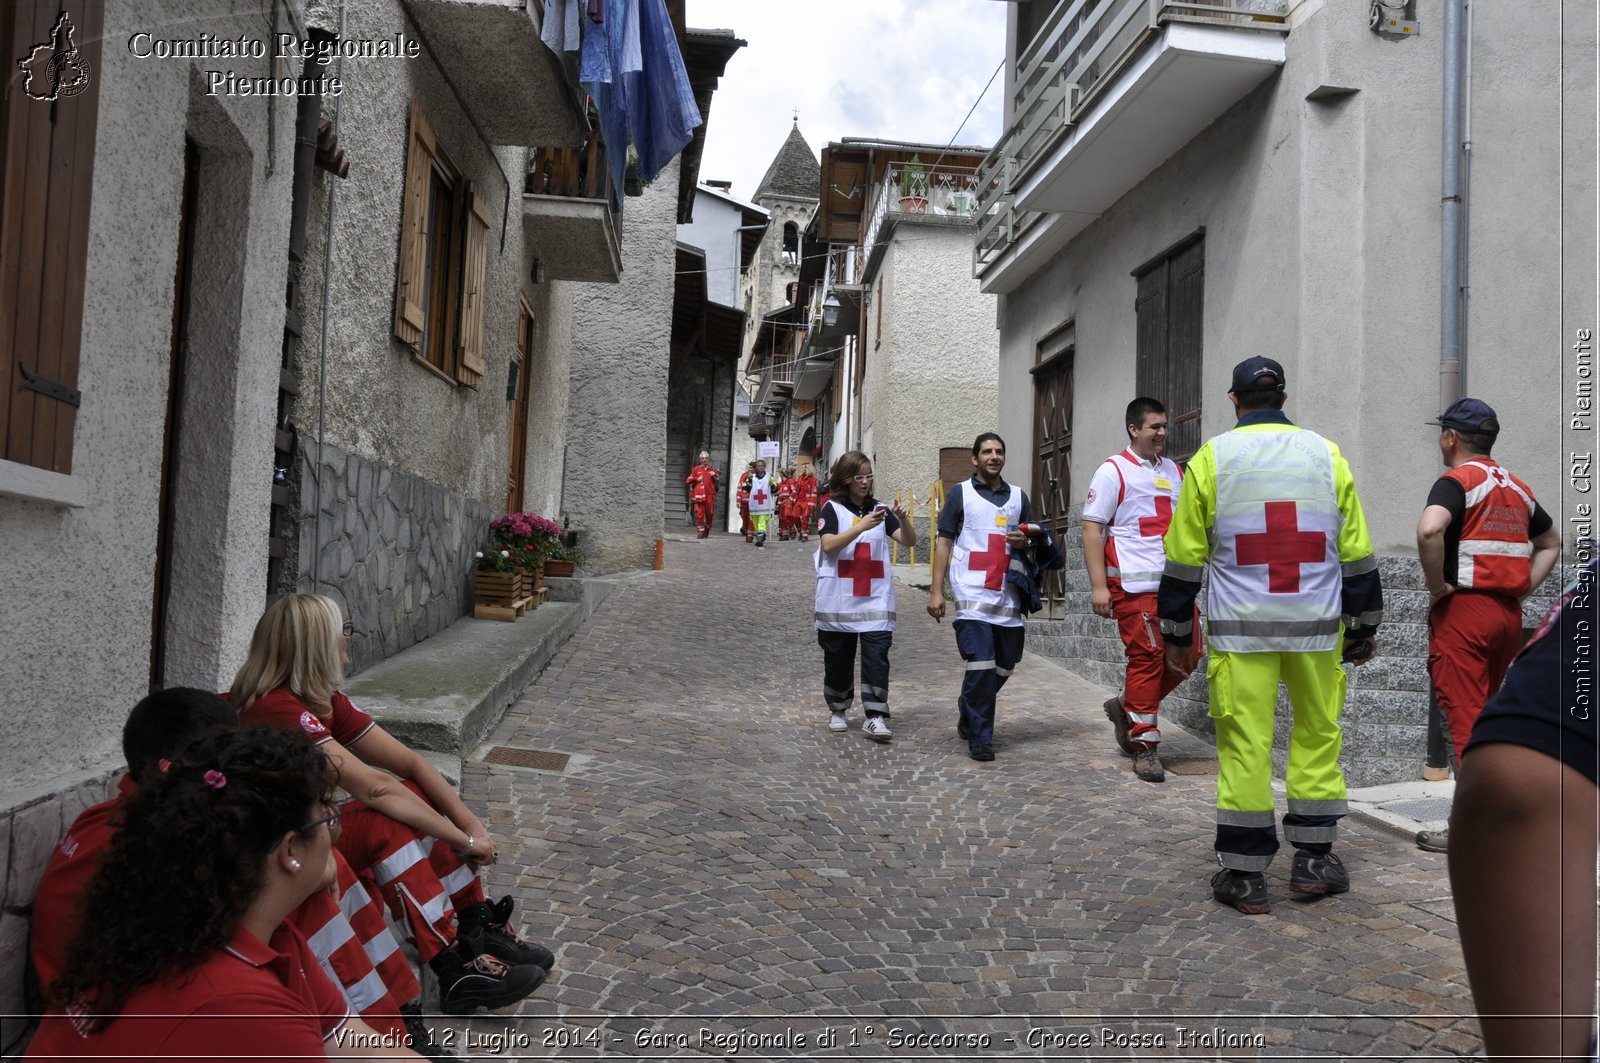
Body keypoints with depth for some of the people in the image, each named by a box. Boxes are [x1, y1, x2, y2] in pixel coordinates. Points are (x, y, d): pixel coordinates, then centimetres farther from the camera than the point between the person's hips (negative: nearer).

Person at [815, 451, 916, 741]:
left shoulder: (880, 509, 10)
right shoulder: (833, 509, 1)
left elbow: (909, 541, 3)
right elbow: (829, 545, -15)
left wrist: (903, 519, -16)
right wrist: (862, 527, -24)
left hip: (876, 599, 2)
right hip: (839, 599, -1)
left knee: (877, 657, -9)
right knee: (838, 658, 9)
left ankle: (875, 717, -7)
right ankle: (837, 710, 27)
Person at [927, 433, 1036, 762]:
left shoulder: (1019, 497, 17)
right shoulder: (960, 493, 6)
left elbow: (1034, 542, 24)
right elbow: (944, 543, 3)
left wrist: (1025, 542, -2)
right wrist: (936, 591, -4)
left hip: (1008, 597, 5)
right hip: (973, 596, -4)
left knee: (1005, 666, 9)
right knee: (981, 664, -11)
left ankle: (970, 706, 37)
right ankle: (979, 738, 0)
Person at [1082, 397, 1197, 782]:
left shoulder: (1174, 471, 17)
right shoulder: (1113, 471, -2)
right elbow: (1092, 527, -7)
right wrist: (1098, 585, -13)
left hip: (1175, 583, 7)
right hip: (1134, 584, -7)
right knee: (1147, 657, -6)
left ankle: (1127, 707, 24)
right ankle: (1144, 745, 6)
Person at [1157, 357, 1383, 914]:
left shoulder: (1210, 459, 0)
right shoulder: (1327, 455, 6)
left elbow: (1183, 556, 1)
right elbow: (1356, 554, 9)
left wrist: (1177, 633, 10)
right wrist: (1363, 628, 18)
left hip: (1240, 631, -2)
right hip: (1317, 627, 2)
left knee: (1244, 743, 2)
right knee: (1319, 732, 16)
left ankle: (1244, 875, 8)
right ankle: (1313, 858, 21)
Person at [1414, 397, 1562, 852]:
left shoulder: (1456, 481, -10)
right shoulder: (1516, 487, 16)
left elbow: (1430, 529, -30)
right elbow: (1552, 541, 28)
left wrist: (1437, 586, -17)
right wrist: (1523, 589, 17)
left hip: (1464, 610, -8)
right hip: (1509, 613, 8)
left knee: (1466, 717, -5)